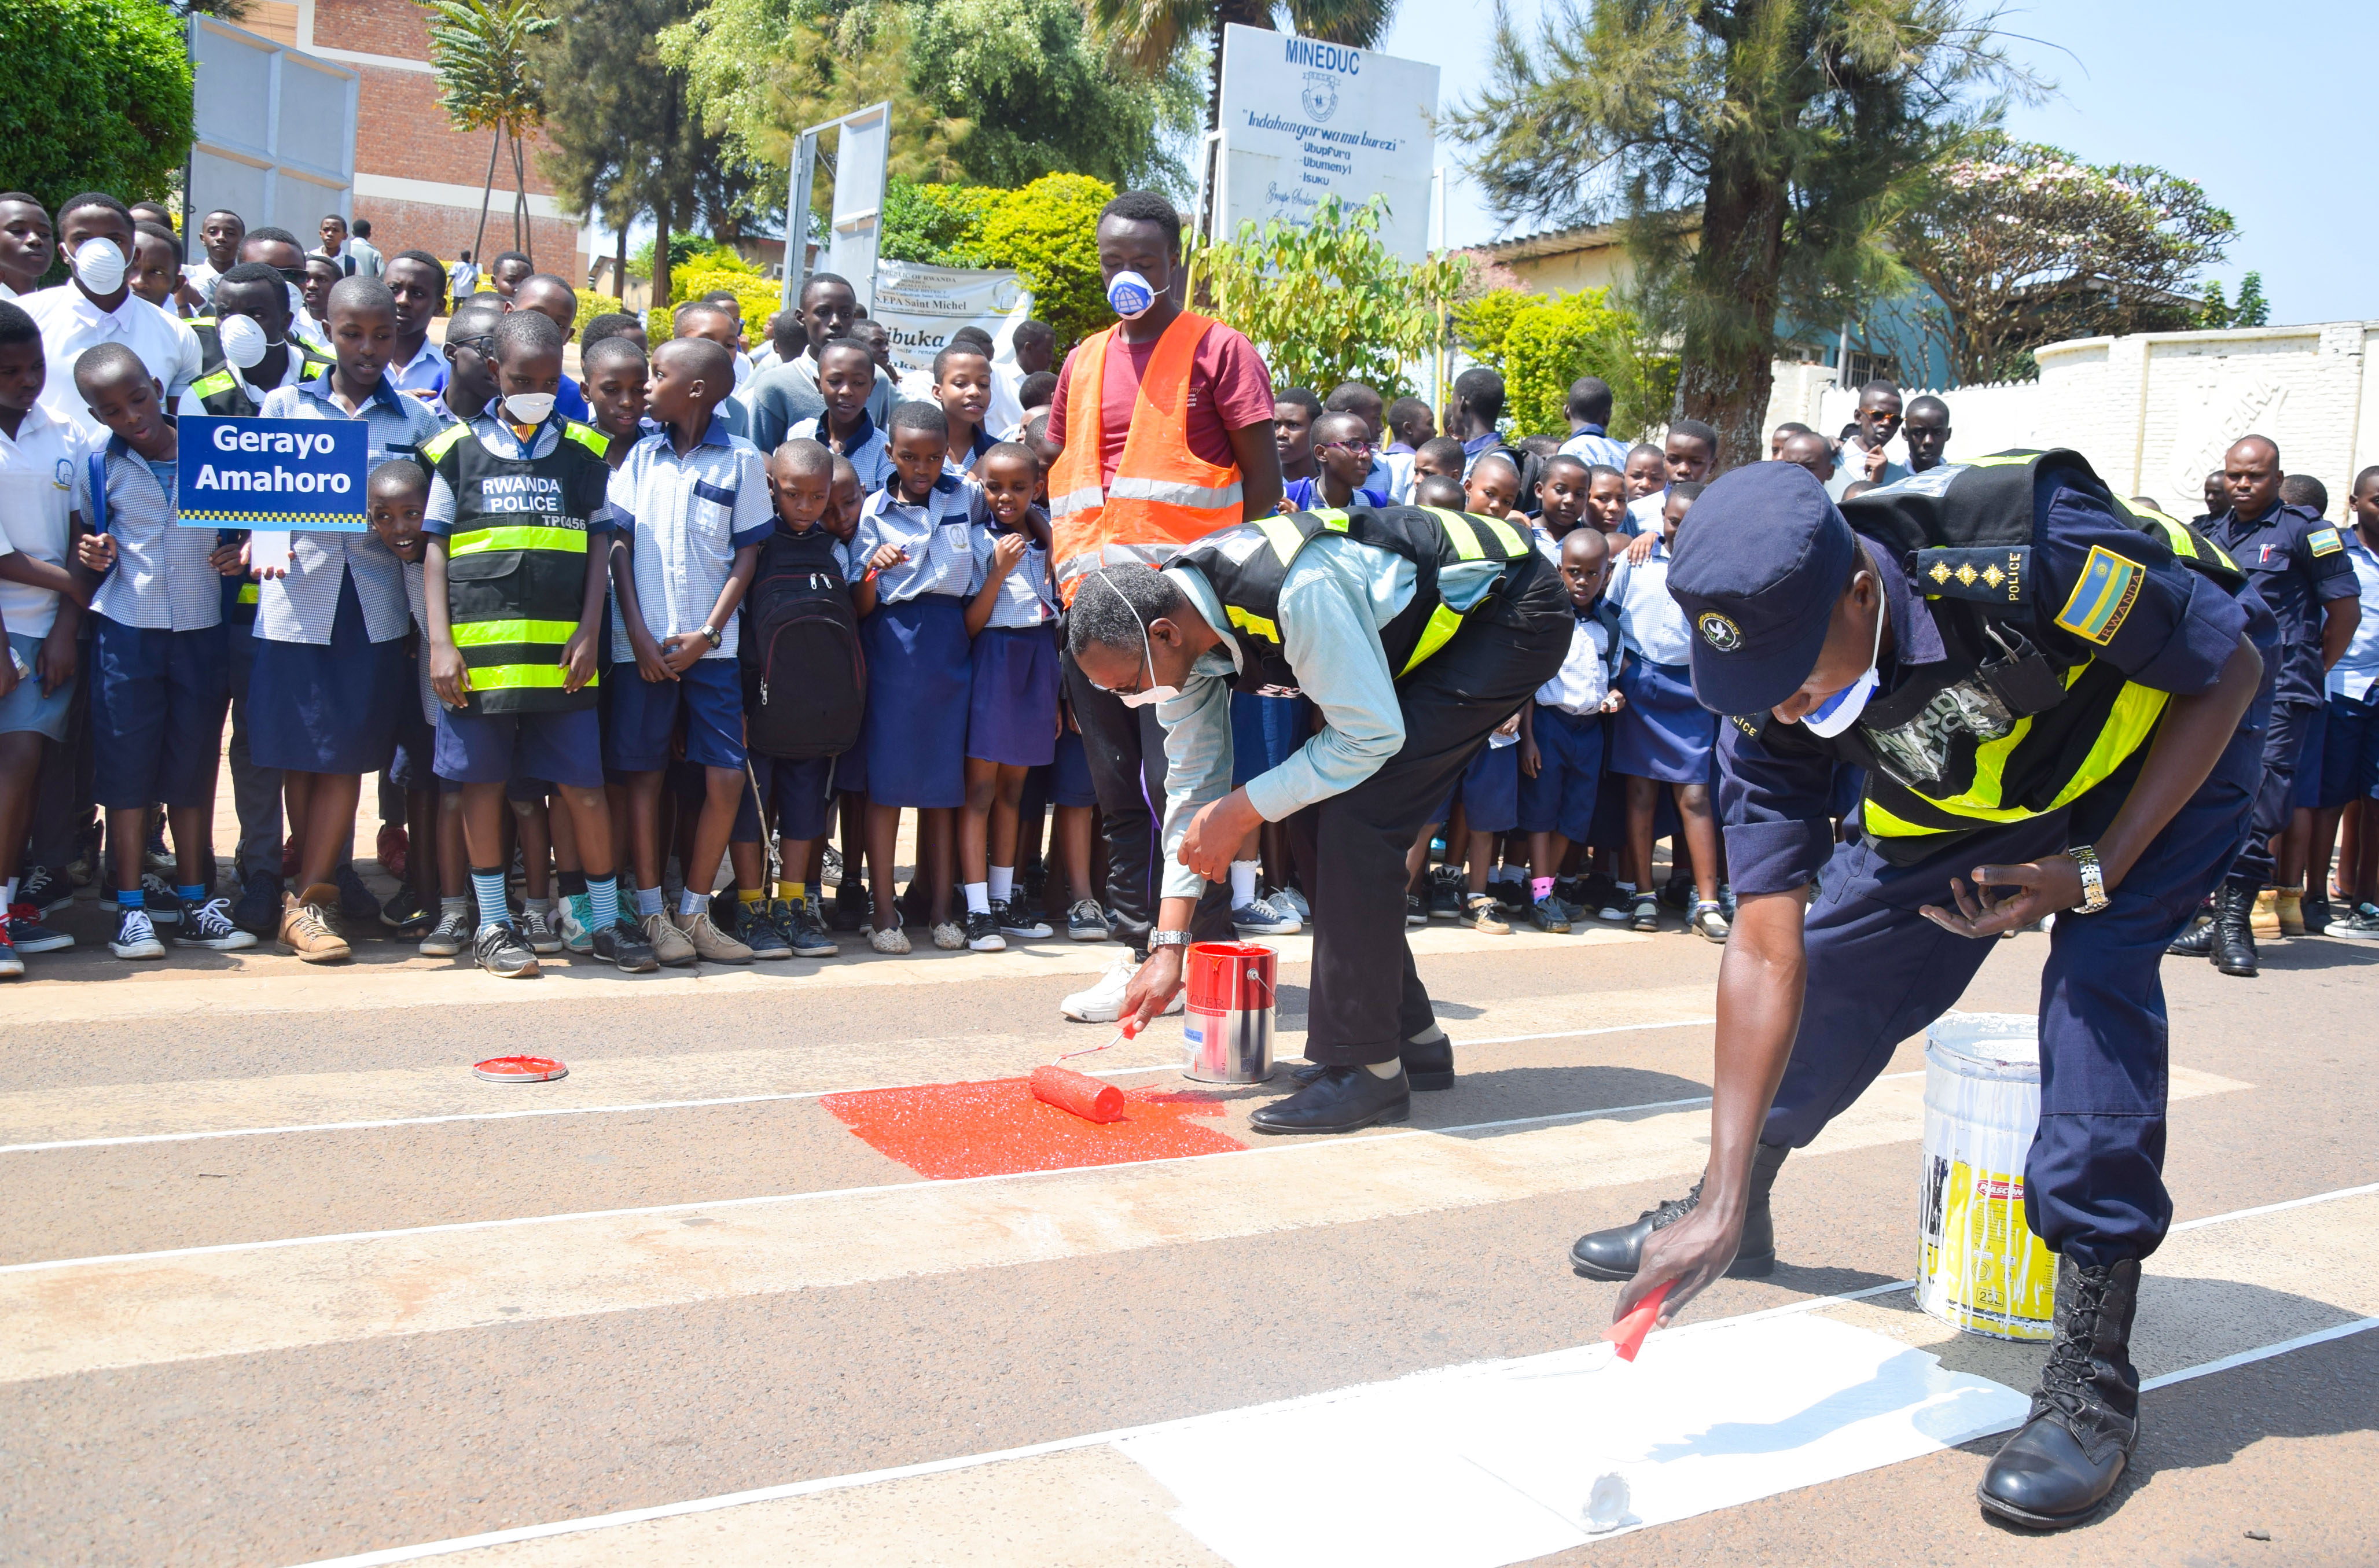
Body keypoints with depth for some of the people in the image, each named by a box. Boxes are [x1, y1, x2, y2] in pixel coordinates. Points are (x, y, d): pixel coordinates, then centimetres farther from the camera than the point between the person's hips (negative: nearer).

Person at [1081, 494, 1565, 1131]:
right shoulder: (1178, 624, -8)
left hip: (1512, 613, -9)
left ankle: (1368, 1070, -11)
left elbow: (1373, 736, -28)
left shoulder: (1295, 592, -36)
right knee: (1315, 810, 2)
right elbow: (1191, 779, 1)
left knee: (1356, 813, -19)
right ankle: (1411, 1038, 15)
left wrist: (1244, 810, -21)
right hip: (1430, 625, 9)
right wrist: (1169, 945, 0)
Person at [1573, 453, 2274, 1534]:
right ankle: (1742, 1207, 26)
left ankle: (2093, 1366, -16)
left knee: (2097, 976, -26)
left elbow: (2233, 670, -22)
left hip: (2170, 747, -4)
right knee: (1840, 961, -2)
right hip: (1976, 789, 4)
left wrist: (2097, 870, -28)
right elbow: (1767, 948, -25)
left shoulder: (2028, 553, -41)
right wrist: (1722, 1204, -28)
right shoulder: (1771, 705, -26)